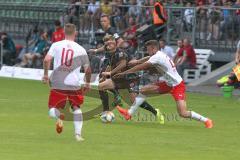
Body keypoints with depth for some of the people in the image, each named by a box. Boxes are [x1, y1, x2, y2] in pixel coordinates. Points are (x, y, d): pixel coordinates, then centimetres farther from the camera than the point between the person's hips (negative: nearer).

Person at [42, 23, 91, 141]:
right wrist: (87, 83, 23)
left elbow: (46, 60, -10)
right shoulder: (81, 49, 4)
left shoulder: (56, 45, 2)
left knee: (53, 110, 10)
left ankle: (58, 116, -24)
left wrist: (46, 74, 5)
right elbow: (88, 70, 7)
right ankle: (78, 134, 12)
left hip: (57, 84, -1)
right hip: (74, 85, 1)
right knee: (76, 108, 22)